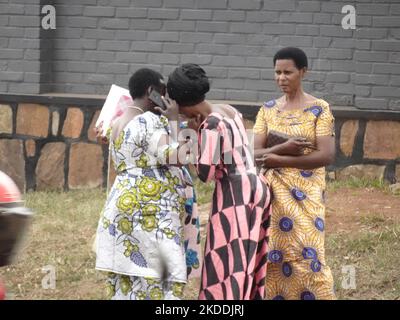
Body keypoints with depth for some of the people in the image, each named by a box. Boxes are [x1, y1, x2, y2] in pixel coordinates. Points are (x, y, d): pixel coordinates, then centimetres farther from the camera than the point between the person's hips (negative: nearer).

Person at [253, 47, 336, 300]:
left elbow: (327, 155, -13)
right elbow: (254, 153, 1)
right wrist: (284, 148, -19)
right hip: (274, 195, 4)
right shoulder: (268, 110, 8)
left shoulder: (319, 109, -5)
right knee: (275, 255, 3)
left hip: (305, 196, -4)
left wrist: (280, 160, -16)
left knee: (306, 255, -11)